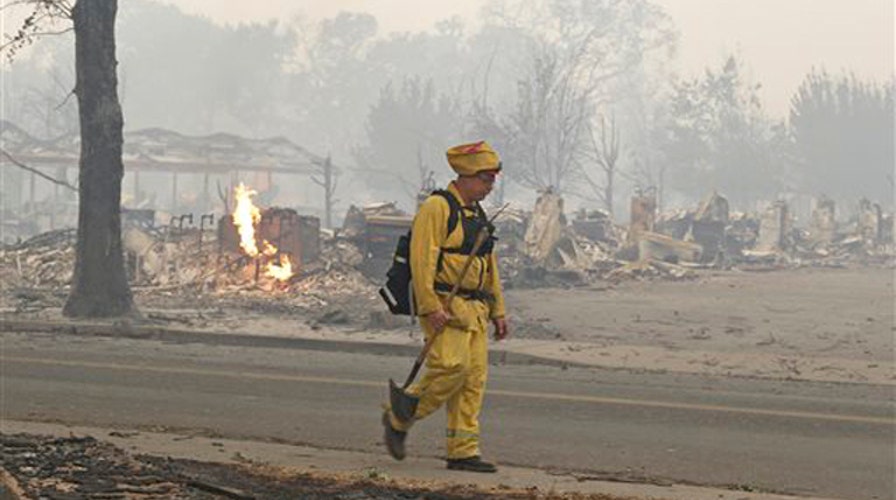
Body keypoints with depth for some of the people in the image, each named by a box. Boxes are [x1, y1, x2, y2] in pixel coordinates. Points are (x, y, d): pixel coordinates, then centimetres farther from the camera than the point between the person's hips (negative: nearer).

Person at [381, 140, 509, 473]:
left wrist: (497, 311, 19)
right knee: (452, 366, -20)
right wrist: (431, 308, -23)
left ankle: (463, 452, 3)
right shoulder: (437, 208, -9)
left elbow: (490, 268, 25)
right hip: (444, 305, -9)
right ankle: (399, 418, -1)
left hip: (474, 308, 9)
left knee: (474, 377, 2)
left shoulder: (478, 215, 19)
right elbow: (422, 260, -17)